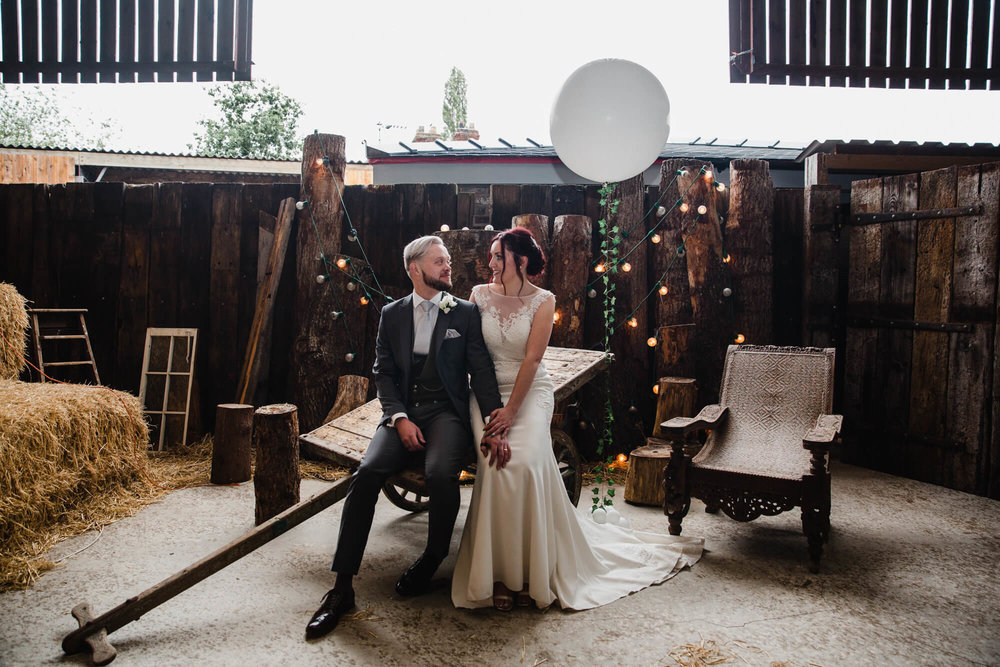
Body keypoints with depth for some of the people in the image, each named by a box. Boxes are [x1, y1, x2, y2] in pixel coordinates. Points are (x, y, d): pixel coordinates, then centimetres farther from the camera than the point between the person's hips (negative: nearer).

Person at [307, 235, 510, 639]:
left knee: (441, 472, -32)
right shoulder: (392, 314, 14)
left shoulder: (465, 313, 7)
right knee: (368, 472, -25)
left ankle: (431, 560, -2)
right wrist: (400, 418, -9)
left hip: (447, 413, -2)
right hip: (403, 414, 2)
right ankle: (342, 588, -15)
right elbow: (383, 372, 8)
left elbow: (482, 372, 0)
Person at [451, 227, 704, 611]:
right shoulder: (480, 294, 6)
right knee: (495, 464, -24)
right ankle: (499, 571, -9)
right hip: (488, 390, 2)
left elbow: (532, 359, -8)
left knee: (526, 461, -27)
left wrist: (511, 410, -16)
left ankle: (534, 571, -8)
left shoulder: (542, 301, -1)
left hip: (530, 392, -2)